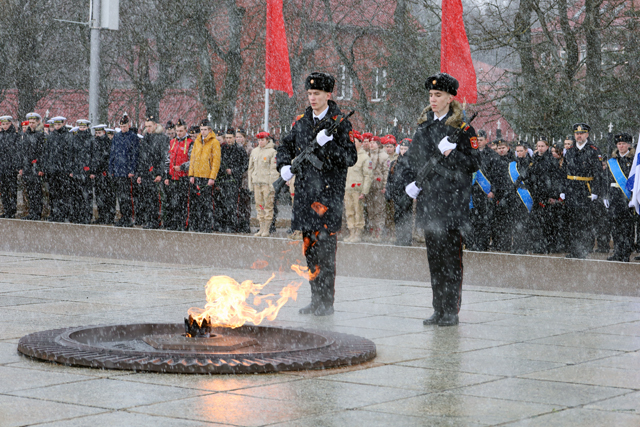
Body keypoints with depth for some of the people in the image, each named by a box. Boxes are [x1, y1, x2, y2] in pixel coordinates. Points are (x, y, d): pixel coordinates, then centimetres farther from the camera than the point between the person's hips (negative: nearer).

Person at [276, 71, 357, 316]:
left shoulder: (339, 123, -4)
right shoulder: (302, 122, 13)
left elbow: (351, 158, -9)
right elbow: (285, 146, 22)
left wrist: (327, 144, -22)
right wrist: (284, 166, 3)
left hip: (329, 193, -6)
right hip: (305, 193, 6)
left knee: (325, 248, -8)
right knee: (309, 248, 10)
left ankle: (326, 302, -2)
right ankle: (316, 301, 18)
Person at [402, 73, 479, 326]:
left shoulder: (463, 129, -4)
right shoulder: (424, 125, 14)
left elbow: (473, 164, -8)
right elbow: (412, 158, 22)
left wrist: (451, 153, -22)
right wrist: (410, 182, 7)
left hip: (452, 202, -6)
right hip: (428, 201, 6)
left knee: (451, 259, -3)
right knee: (434, 257, 10)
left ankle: (451, 312, 3)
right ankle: (439, 310, 17)